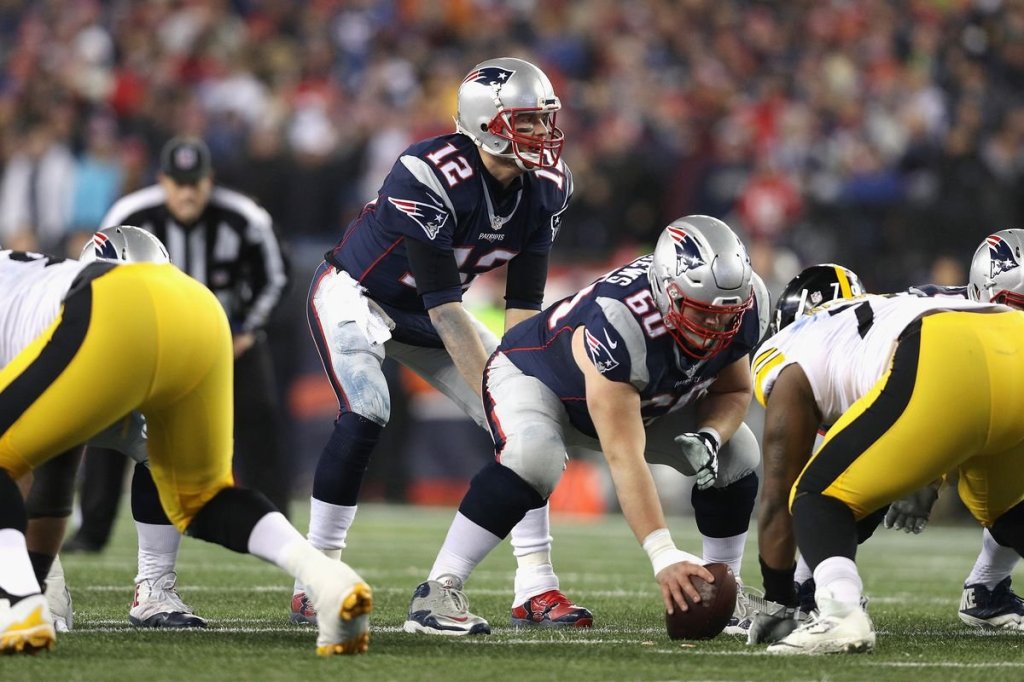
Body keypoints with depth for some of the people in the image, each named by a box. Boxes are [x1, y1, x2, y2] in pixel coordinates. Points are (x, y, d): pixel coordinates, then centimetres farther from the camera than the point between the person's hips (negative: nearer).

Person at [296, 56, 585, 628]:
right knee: (366, 414, -29)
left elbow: (524, 303, -9)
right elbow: (444, 305, -33)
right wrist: (493, 393, -33)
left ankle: (536, 588, -2)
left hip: (424, 314, 7)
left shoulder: (546, 188, -13)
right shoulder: (428, 177, -34)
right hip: (356, 293, -7)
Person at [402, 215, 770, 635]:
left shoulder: (745, 308, -24)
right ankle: (438, 591, -30)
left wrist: (710, 436, -25)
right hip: (533, 375, -7)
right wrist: (664, 556, -48)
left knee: (737, 454, -7)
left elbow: (733, 391, -2)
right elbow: (624, 457, -44)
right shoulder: (622, 321, -44)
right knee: (533, 458, -37)